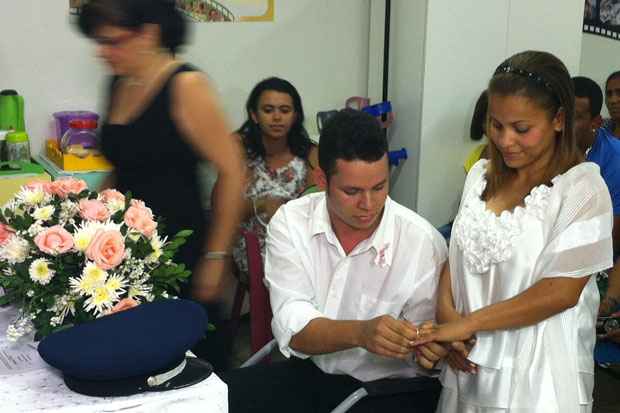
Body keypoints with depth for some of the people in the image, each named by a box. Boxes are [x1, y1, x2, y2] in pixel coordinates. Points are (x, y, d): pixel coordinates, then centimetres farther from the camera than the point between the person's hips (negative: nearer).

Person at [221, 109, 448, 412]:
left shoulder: (422, 241, -15)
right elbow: (293, 327, -19)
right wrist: (360, 332, -38)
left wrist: (428, 349, -34)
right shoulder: (290, 222, -9)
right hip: (306, 373, 1)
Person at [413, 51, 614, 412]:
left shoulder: (583, 188, -11)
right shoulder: (482, 175, 6)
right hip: (471, 362, 5)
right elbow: (457, 256, 6)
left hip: (538, 374, -4)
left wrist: (467, 323, -16)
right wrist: (446, 316, -11)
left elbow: (561, 291, -16)